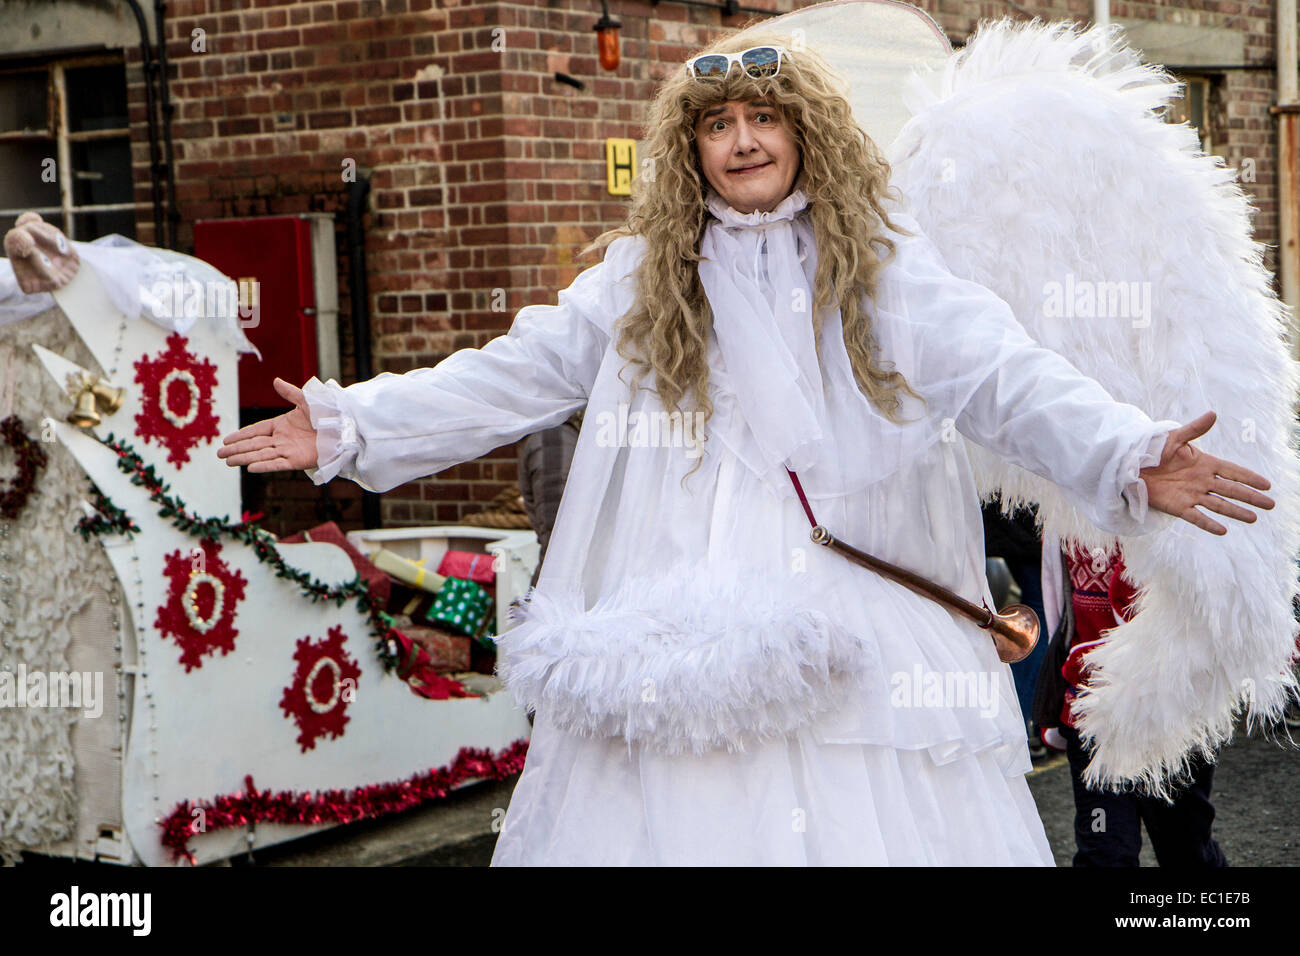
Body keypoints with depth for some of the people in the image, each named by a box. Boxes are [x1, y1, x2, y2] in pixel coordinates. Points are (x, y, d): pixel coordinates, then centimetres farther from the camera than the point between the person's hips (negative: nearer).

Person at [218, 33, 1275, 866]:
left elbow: (1008, 377, -8)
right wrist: (350, 424, 6)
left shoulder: (888, 272, 4)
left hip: (858, 634, -2)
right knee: (674, 814, -1)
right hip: (671, 641, 2)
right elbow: (507, 378, 13)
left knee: (862, 819, -8)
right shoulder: (639, 279, 13)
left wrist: (1127, 455, -25)